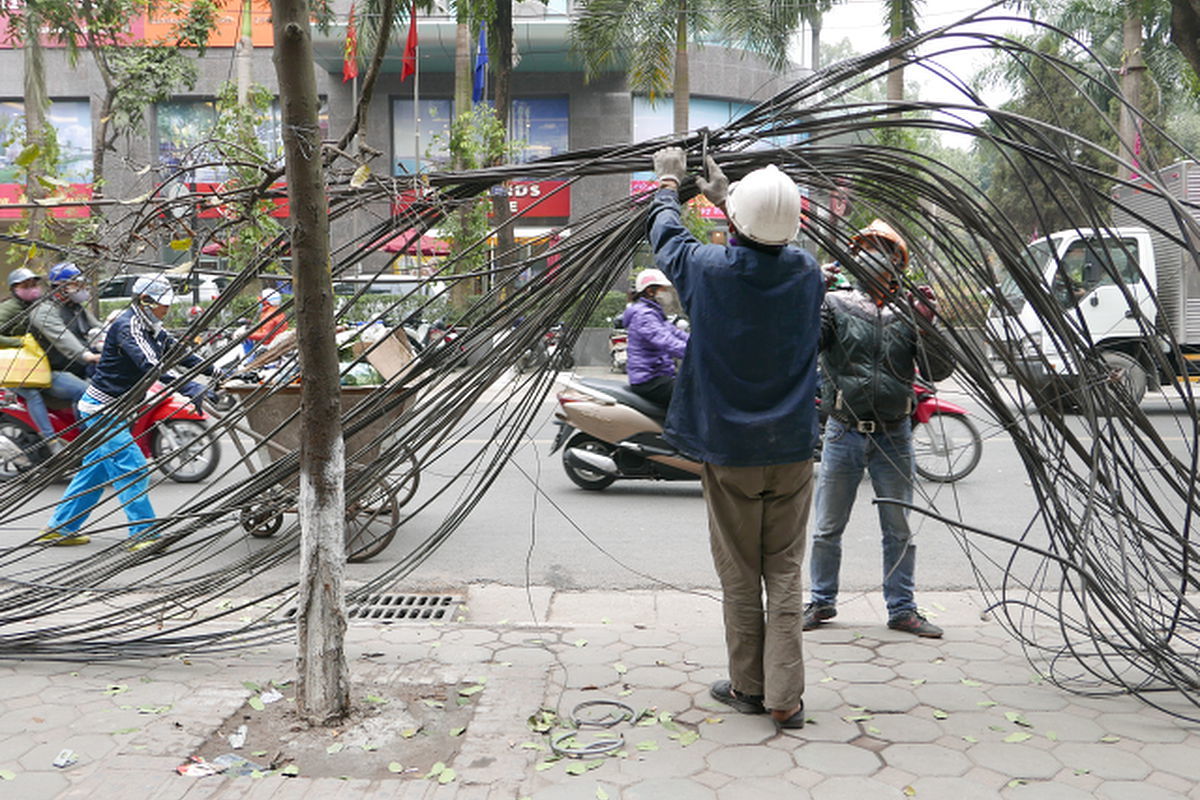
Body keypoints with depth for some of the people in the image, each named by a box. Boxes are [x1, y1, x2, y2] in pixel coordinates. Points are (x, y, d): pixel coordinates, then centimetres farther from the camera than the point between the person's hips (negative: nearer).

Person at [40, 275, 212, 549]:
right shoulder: (127, 326, -19)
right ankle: (143, 533, -7)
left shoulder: (152, 330, 10)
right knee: (133, 469, -11)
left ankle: (59, 528, 25)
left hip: (115, 410, 10)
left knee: (96, 470, 15)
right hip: (102, 409, -10)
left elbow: (179, 354, 11)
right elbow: (150, 366, -32)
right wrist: (189, 388, -41)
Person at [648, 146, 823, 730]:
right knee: (785, 573, 8)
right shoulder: (807, 272, -3)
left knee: (739, 574, 9)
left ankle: (748, 686, 22)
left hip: (728, 448, -2)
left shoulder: (708, 268, -12)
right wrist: (725, 195, 32)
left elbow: (666, 237, 10)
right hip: (792, 447, 3)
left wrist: (668, 183, 29)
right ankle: (785, 698, 9)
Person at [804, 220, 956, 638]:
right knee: (828, 528, 8)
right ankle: (822, 601, 25)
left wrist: (928, 323, -16)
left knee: (900, 530, 10)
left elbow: (939, 370, -3)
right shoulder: (835, 305, 1)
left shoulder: (908, 314, 5)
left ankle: (902, 608, 24)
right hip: (844, 433, -1)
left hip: (894, 436, 2)